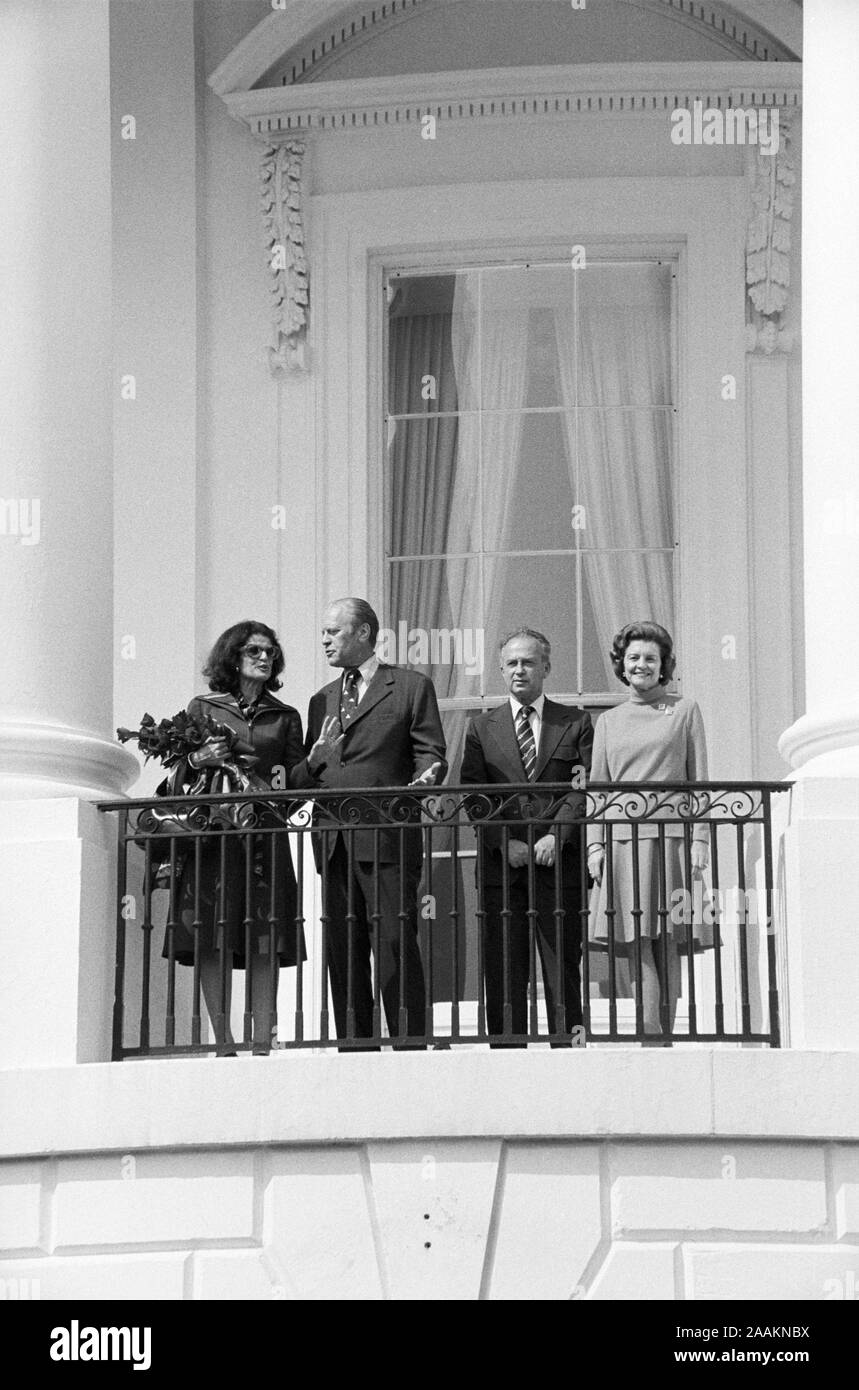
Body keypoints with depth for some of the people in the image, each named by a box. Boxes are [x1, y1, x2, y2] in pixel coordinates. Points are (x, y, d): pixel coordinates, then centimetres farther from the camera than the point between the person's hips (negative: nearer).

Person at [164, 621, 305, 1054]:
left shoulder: (285, 717, 16)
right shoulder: (203, 708, 11)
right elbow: (177, 773, 9)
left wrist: (285, 779, -10)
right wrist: (199, 759, -12)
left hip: (264, 832, 1)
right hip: (212, 833, -1)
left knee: (264, 942, -6)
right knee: (213, 940, -8)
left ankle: (262, 1043, -7)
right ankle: (223, 1043, -6)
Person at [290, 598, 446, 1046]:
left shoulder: (411, 687, 6)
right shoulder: (321, 701, 22)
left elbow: (430, 754, 0)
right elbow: (304, 778, 19)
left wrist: (423, 780, -21)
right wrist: (313, 761, -4)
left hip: (387, 837, -5)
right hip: (333, 840, 5)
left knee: (396, 946, -10)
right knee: (343, 952, 4)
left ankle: (409, 1047, -10)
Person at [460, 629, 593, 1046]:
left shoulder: (576, 723, 10)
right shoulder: (481, 729, 13)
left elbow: (586, 789, 1)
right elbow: (472, 798, 4)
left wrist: (556, 835, -13)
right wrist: (505, 842, -9)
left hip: (558, 860, -1)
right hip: (501, 865, 1)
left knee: (563, 970, -1)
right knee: (503, 975, -1)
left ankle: (567, 1044, 0)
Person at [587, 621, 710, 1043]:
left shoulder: (684, 711, 10)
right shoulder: (608, 721, 16)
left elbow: (699, 781, 7)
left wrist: (700, 838, -2)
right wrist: (595, 845, 4)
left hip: (671, 834, -1)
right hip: (622, 839, 1)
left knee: (666, 945, -2)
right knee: (637, 945, -10)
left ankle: (663, 1038, 1)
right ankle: (651, 1041, -17)